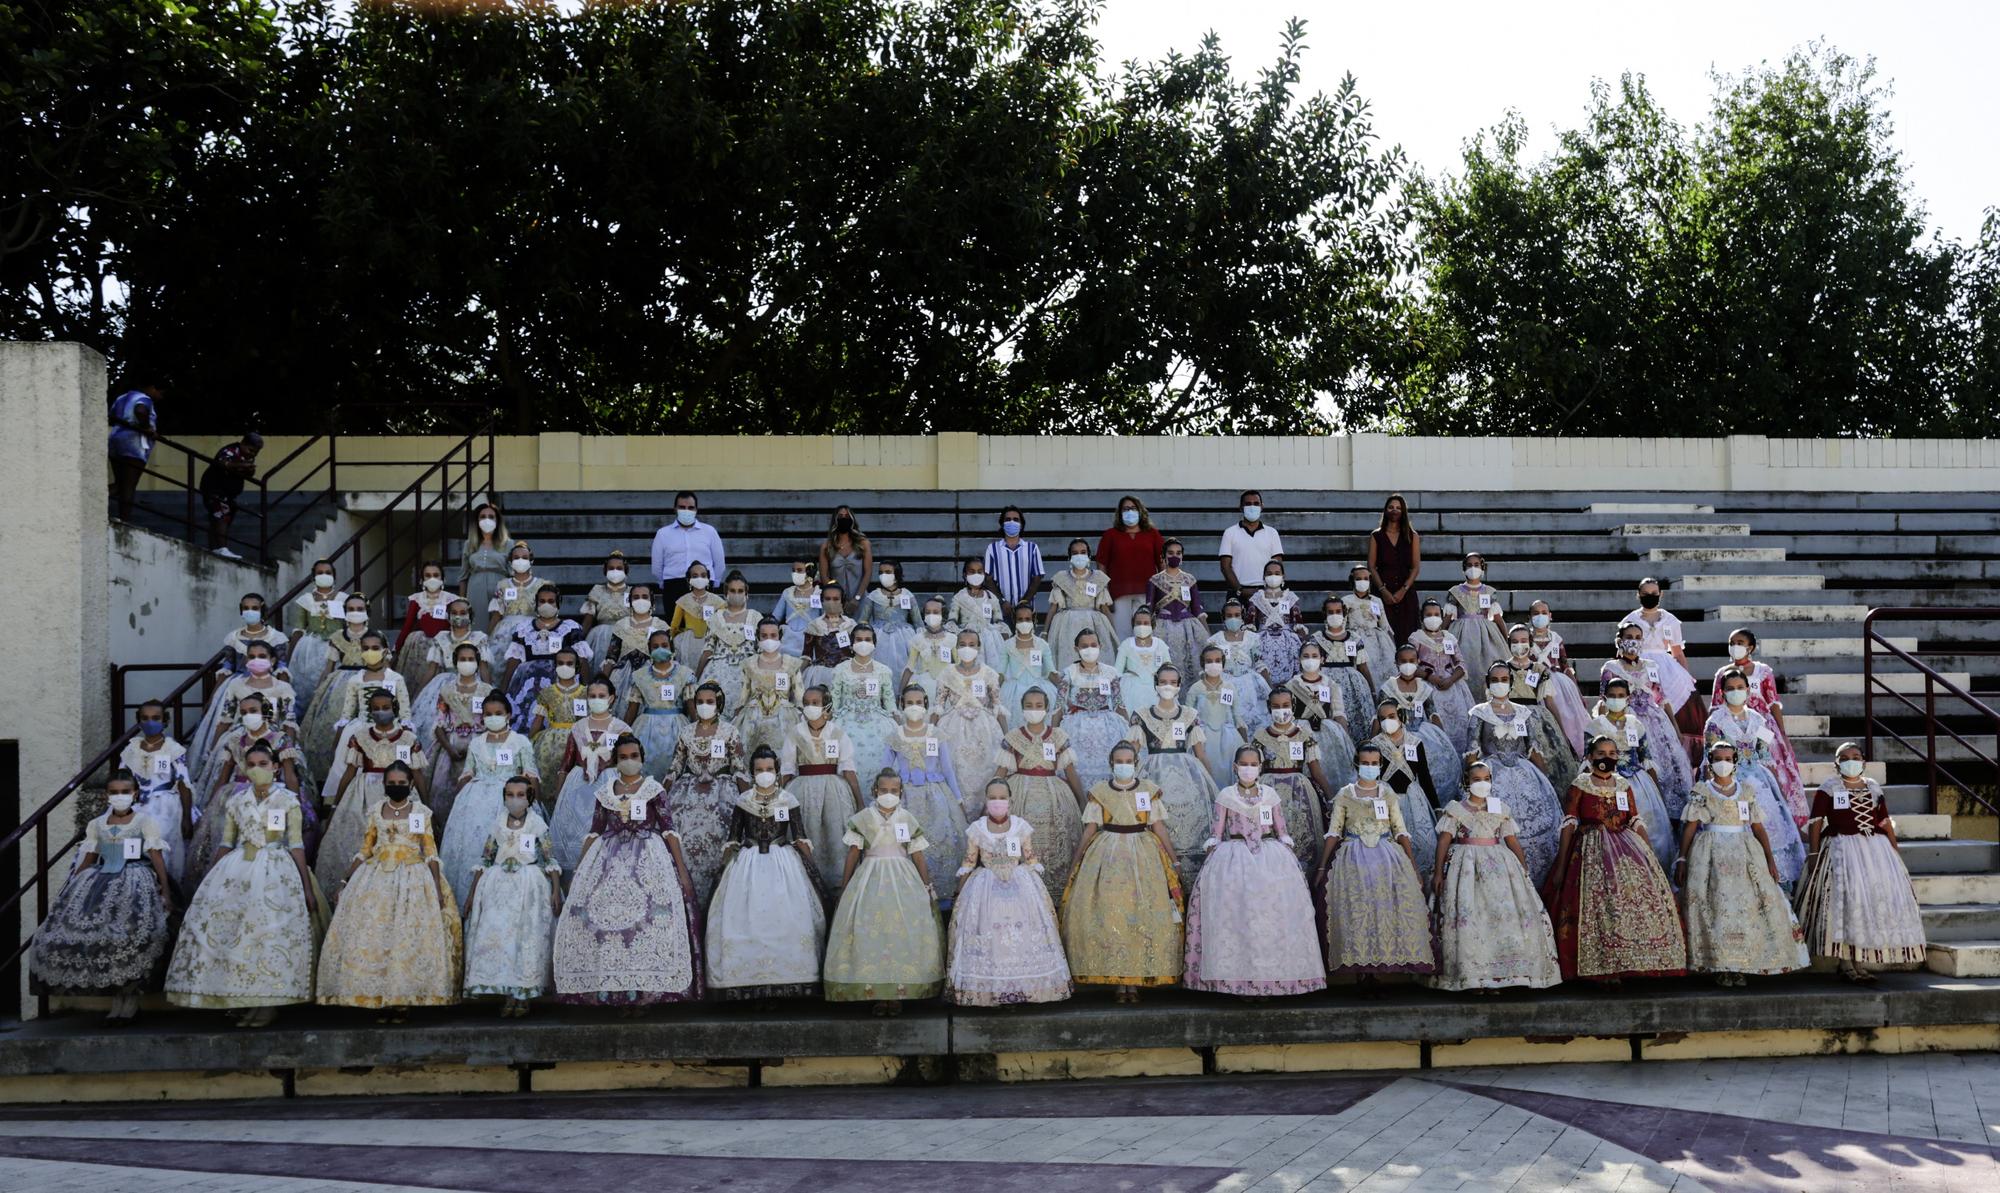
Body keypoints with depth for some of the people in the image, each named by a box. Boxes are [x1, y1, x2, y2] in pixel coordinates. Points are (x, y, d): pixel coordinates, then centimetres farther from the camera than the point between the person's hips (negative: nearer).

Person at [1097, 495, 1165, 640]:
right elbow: (1101, 565, 7)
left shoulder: (1152, 534, 13)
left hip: (1145, 592, 1)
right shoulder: (1110, 535, 11)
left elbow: (1162, 562, 12)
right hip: (1119, 594, -1)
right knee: (1121, 634, -5)